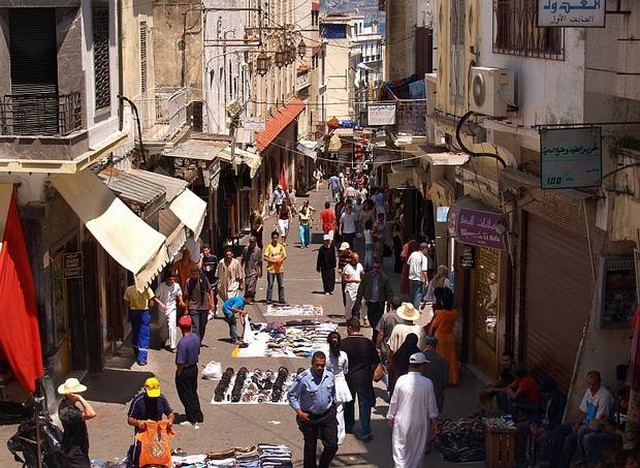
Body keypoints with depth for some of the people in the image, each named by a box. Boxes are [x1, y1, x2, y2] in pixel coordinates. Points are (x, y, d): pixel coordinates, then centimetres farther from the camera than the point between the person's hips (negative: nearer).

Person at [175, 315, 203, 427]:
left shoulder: (183, 342, -28)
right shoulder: (196, 337, -4)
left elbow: (181, 362, -25)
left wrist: (178, 375, -12)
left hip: (185, 371, -8)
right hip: (194, 368, 8)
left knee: (186, 396, 7)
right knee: (193, 393, 21)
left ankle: (192, 420, 13)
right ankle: (198, 416, 30)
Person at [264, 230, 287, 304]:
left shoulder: (281, 246, 5)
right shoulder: (269, 247, -4)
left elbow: (284, 256, 8)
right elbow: (265, 258, -8)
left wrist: (281, 260, -13)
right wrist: (273, 261, -18)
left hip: (280, 269, 3)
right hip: (271, 269, -3)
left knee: (281, 285, 6)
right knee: (270, 285, 0)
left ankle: (281, 299, 14)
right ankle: (269, 300, 5)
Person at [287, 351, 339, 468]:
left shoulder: (330, 376, -5)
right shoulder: (303, 378, -20)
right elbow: (291, 395, -11)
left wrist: (333, 408, 16)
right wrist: (299, 412, -13)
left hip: (328, 415, 3)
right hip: (309, 417, -3)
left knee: (332, 445, 2)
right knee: (310, 447, 10)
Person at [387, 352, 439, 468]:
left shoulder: (401, 380, -11)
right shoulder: (427, 383, -11)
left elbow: (394, 401, -3)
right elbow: (432, 406, -4)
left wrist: (390, 417, 12)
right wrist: (434, 423, 8)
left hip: (402, 422, 0)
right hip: (420, 424, 0)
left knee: (401, 451, 6)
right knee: (418, 452, 16)